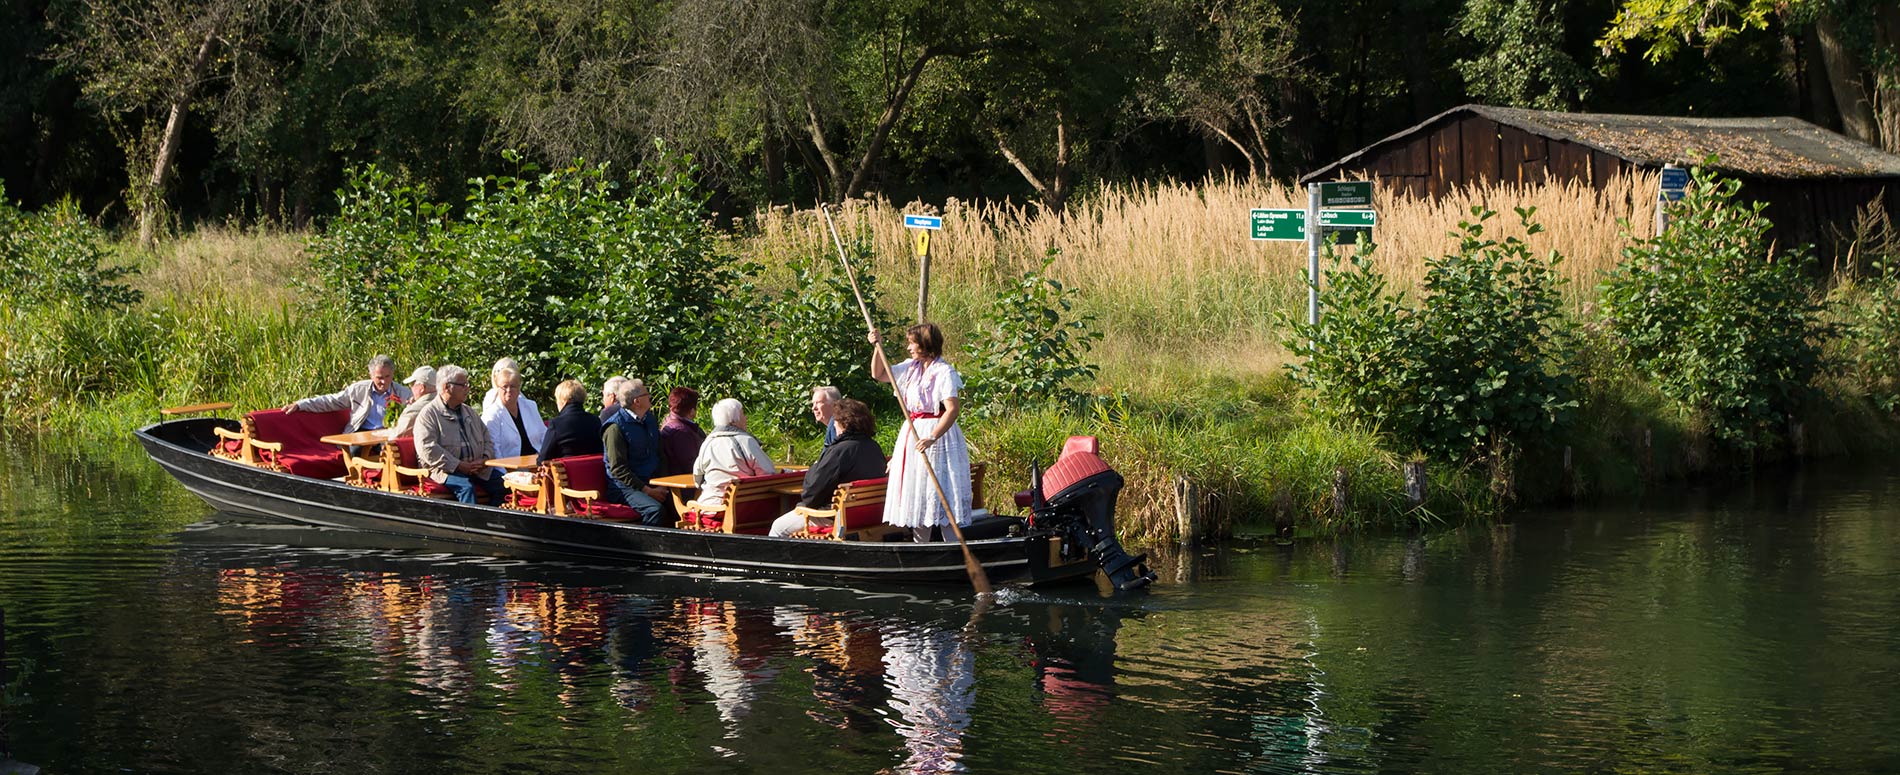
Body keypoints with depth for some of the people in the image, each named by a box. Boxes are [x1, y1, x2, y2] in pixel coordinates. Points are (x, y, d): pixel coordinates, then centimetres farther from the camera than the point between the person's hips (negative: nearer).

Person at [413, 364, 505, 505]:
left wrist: (485, 459, 0)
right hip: (446, 469, -6)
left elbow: (487, 439, 24)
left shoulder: (469, 412, 23)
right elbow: (427, 449, -13)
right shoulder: (429, 414, -1)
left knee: (502, 482, -17)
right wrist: (460, 466, -17)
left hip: (476, 467, 6)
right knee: (466, 487, -35)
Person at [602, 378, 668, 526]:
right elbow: (618, 469, -13)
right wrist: (647, 491, -17)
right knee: (655, 510, -34)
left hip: (652, 484, 7)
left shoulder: (649, 419, 16)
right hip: (625, 488, -7)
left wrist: (662, 486, 5)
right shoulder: (615, 428, -9)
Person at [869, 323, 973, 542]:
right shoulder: (911, 368, 11)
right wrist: (878, 347, 7)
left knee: (940, 496, -10)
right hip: (912, 433, 8)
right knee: (916, 496, 10)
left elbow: (952, 409, -22)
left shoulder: (944, 372, -14)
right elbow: (879, 375, 21)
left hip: (938, 434, -8)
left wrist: (932, 438, -30)